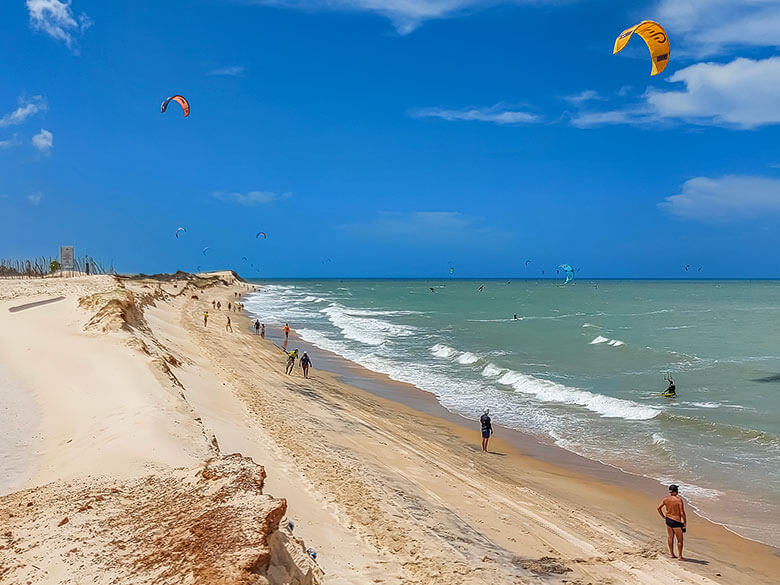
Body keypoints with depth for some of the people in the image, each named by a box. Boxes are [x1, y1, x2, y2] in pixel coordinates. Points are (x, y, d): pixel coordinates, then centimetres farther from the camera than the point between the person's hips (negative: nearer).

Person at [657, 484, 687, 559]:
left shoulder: (666, 499, -1)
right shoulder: (679, 500, -18)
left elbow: (658, 508, 7)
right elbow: (682, 513, -20)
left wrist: (663, 516, 17)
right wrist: (684, 522, -8)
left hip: (668, 520, 6)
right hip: (676, 521, -6)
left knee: (670, 537, 18)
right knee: (680, 539, 7)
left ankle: (672, 554, 28)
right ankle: (680, 556, 13)